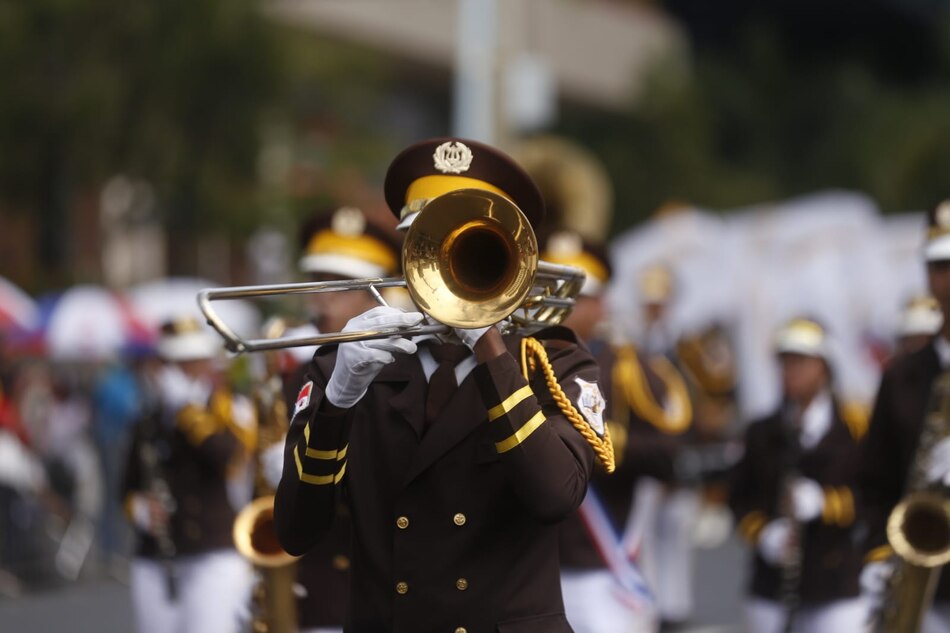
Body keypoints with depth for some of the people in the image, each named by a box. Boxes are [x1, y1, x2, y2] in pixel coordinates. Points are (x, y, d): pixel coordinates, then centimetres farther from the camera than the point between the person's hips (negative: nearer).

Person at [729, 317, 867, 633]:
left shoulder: (854, 431, 0)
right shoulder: (761, 433, 10)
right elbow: (740, 498, 11)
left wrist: (825, 503, -19)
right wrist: (761, 532, -9)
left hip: (837, 589, -3)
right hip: (771, 584, 3)